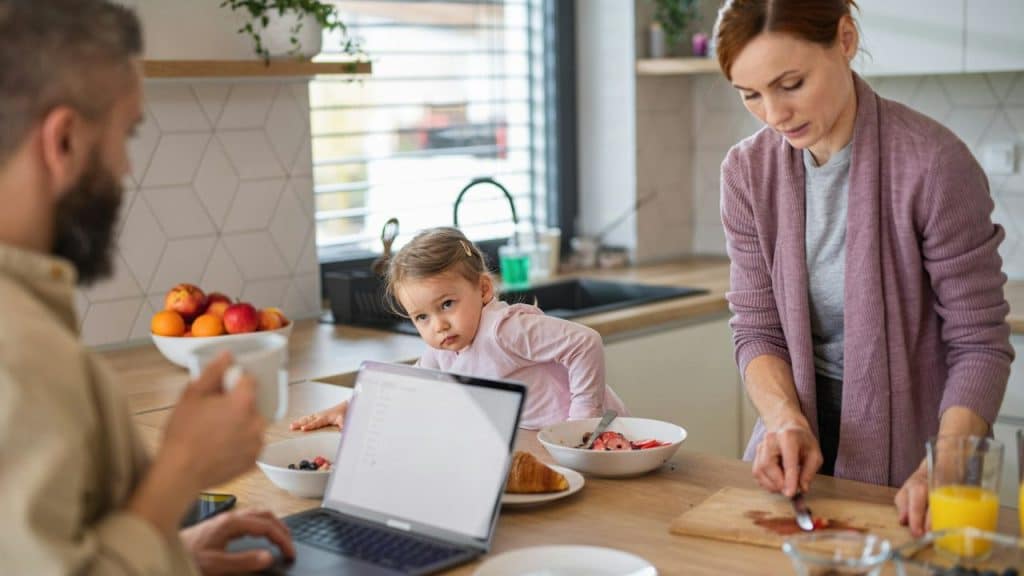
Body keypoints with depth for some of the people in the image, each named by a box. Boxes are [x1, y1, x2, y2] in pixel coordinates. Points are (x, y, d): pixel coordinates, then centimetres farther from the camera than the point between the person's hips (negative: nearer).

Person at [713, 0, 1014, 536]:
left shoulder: (933, 162, -21)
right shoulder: (748, 171, -8)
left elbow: (978, 342, -17)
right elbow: (757, 329, -4)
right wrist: (786, 418, -22)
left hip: (904, 458, -4)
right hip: (800, 450, 4)